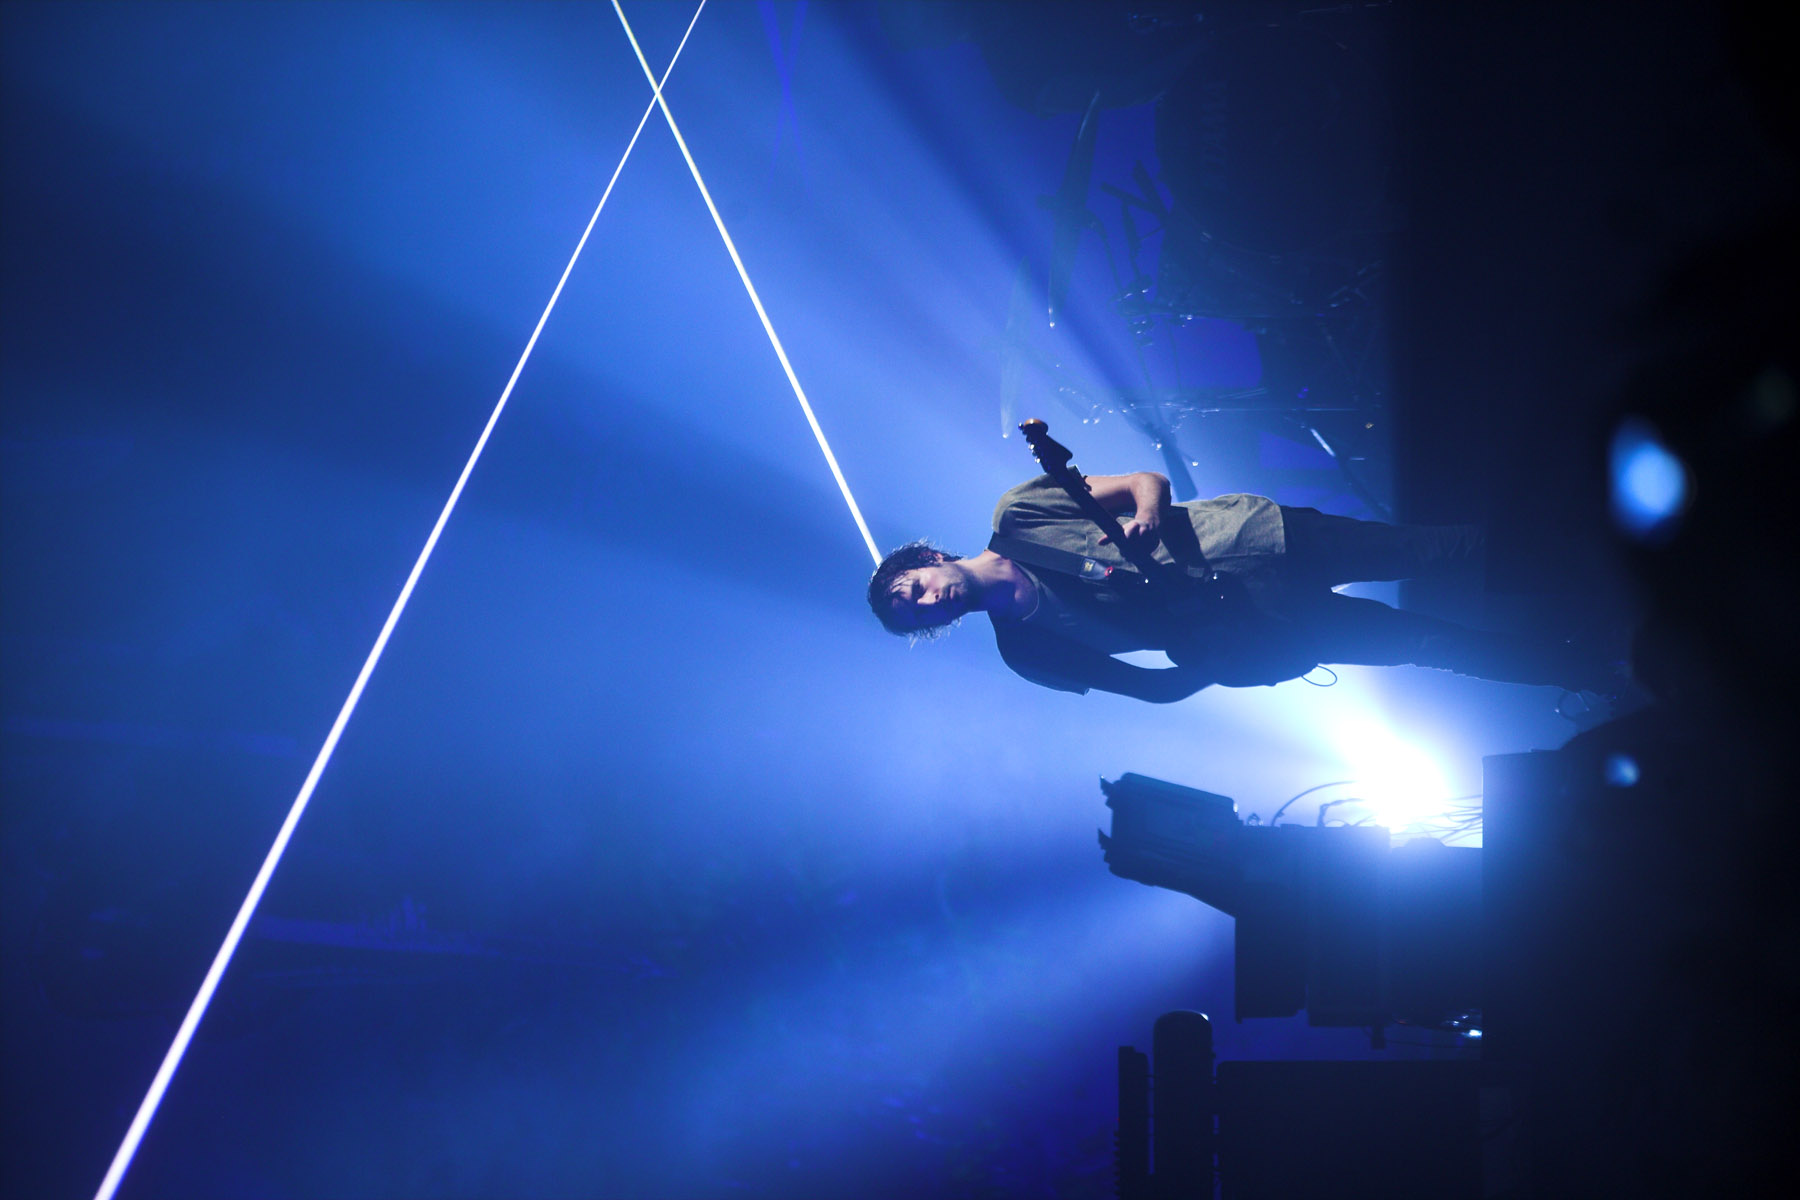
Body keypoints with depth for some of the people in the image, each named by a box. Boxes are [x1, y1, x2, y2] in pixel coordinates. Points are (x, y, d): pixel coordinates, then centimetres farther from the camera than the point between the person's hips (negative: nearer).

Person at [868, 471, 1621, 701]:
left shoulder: (1019, 514, -4)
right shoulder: (1028, 653, -4)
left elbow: (1148, 482, -4)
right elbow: (1157, 687, 2)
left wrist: (1146, 515, -24)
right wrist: (1212, 665, -12)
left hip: (1246, 539, 1)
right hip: (1249, 643, -1)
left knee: (1424, 552, -2)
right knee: (1421, 644, -3)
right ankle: (1592, 675, 9)